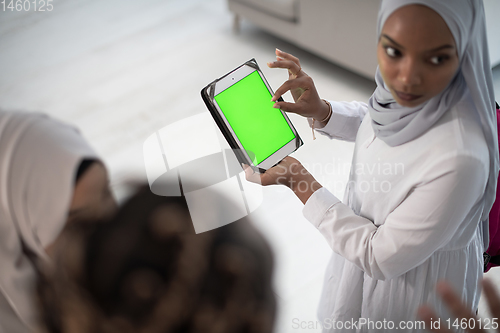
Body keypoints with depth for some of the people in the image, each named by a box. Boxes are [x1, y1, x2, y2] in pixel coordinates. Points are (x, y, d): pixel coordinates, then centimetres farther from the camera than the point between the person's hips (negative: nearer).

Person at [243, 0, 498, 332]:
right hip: (375, 234, 7)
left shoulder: (459, 158, -43)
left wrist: (299, 181, -26)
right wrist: (320, 110, -14)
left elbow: (381, 258, -29)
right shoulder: (401, 83, -20)